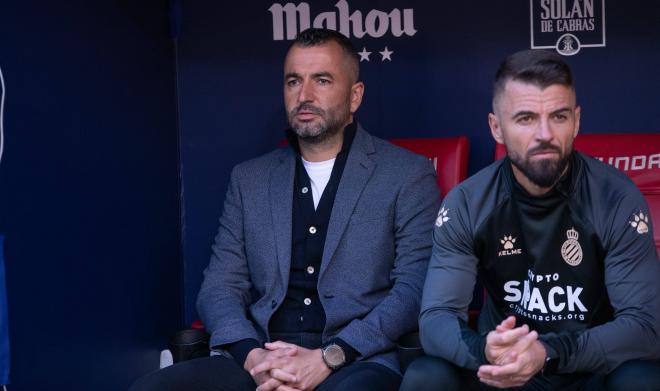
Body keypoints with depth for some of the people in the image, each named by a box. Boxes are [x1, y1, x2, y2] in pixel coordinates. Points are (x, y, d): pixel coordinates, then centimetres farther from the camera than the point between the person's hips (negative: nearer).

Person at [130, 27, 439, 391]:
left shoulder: (407, 175, 6)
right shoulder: (249, 179, 17)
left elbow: (414, 289, -3)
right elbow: (219, 286, 12)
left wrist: (327, 358, -13)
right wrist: (252, 356, -8)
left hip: (357, 361, -3)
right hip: (259, 360, 4)